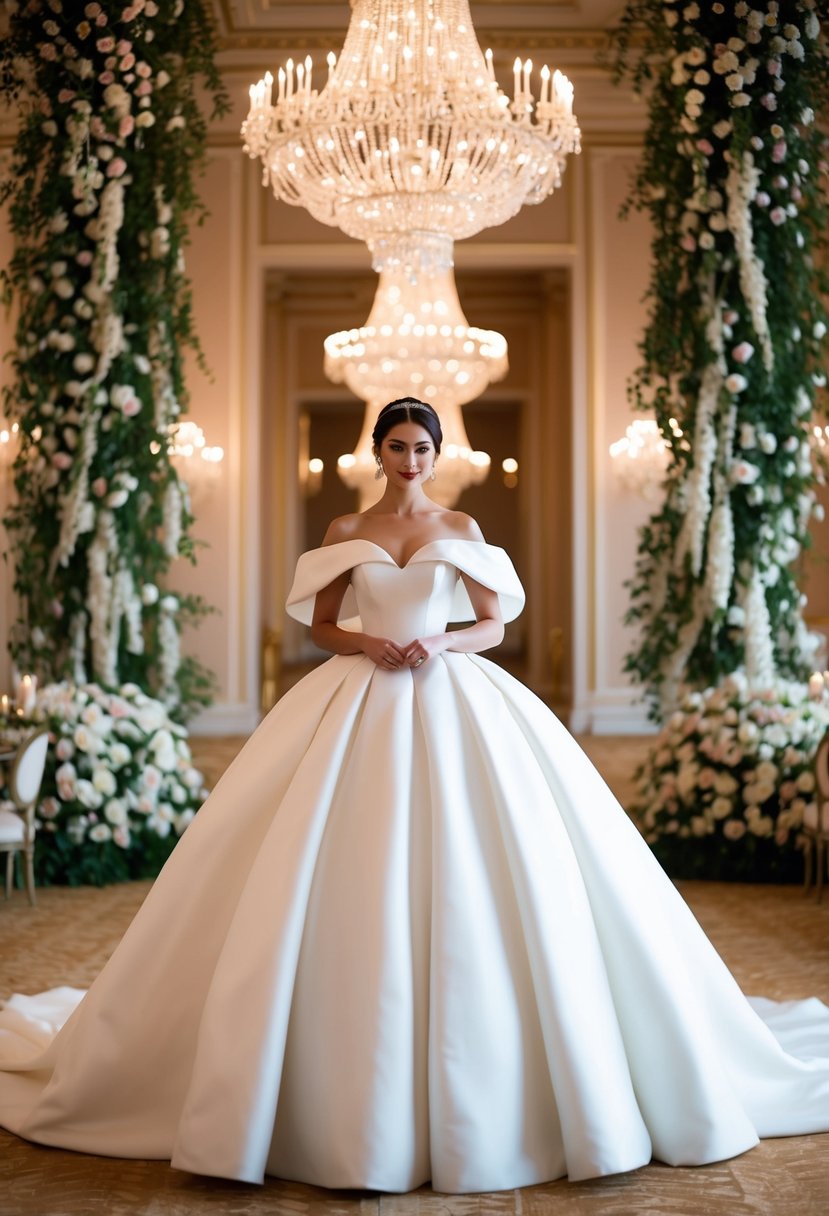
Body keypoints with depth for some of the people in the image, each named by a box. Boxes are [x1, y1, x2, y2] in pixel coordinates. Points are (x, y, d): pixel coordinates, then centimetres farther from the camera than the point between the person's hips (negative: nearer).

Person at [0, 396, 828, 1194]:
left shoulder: (462, 530, 9)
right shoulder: (344, 532, 10)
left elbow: (494, 624, 8)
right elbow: (320, 625, 10)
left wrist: (440, 644, -10)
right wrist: (371, 644, -9)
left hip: (455, 702, 0)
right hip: (359, 705, 0)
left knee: (469, 879, -5)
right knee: (354, 880, -6)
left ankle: (473, 1095, 8)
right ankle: (357, 1096, 5)